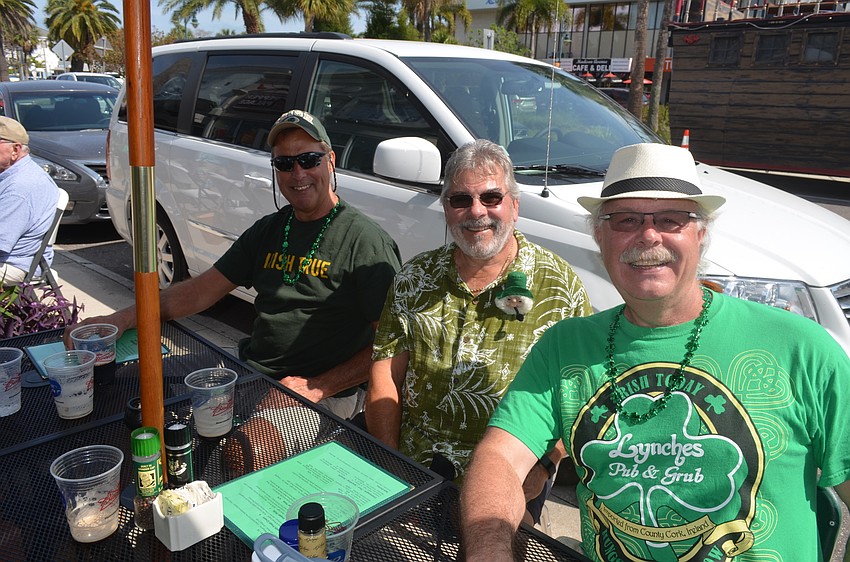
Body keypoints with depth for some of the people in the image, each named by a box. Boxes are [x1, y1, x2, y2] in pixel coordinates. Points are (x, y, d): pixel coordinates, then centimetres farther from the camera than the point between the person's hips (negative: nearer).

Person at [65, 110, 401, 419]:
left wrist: (319, 388, -19)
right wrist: (124, 319, -1)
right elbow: (202, 290, 11)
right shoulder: (267, 231, 13)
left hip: (327, 396, -7)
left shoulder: (365, 241, -10)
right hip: (250, 373, 7)